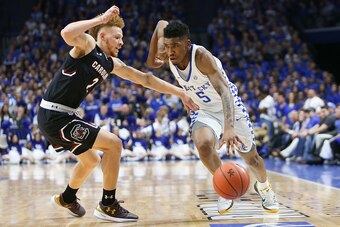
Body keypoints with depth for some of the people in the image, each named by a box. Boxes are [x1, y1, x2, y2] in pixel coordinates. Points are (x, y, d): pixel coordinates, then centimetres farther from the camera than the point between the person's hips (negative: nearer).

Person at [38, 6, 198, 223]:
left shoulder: (112, 64, 13)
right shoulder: (87, 44, -10)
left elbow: (146, 79, 17)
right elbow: (67, 33, -34)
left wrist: (180, 93, 17)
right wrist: (101, 19, -25)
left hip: (61, 116, 10)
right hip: (55, 116, -10)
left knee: (91, 160, 28)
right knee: (113, 144, -11)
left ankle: (67, 198, 51)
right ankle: (108, 205, -1)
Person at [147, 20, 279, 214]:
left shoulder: (201, 56, -35)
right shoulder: (166, 55, -18)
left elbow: (224, 91, -47)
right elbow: (162, 24, 3)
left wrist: (229, 128, -60)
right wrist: (152, 56, 2)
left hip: (230, 107, -3)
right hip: (204, 111, 3)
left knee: (251, 157, 12)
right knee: (204, 145, -30)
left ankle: (263, 186, 47)